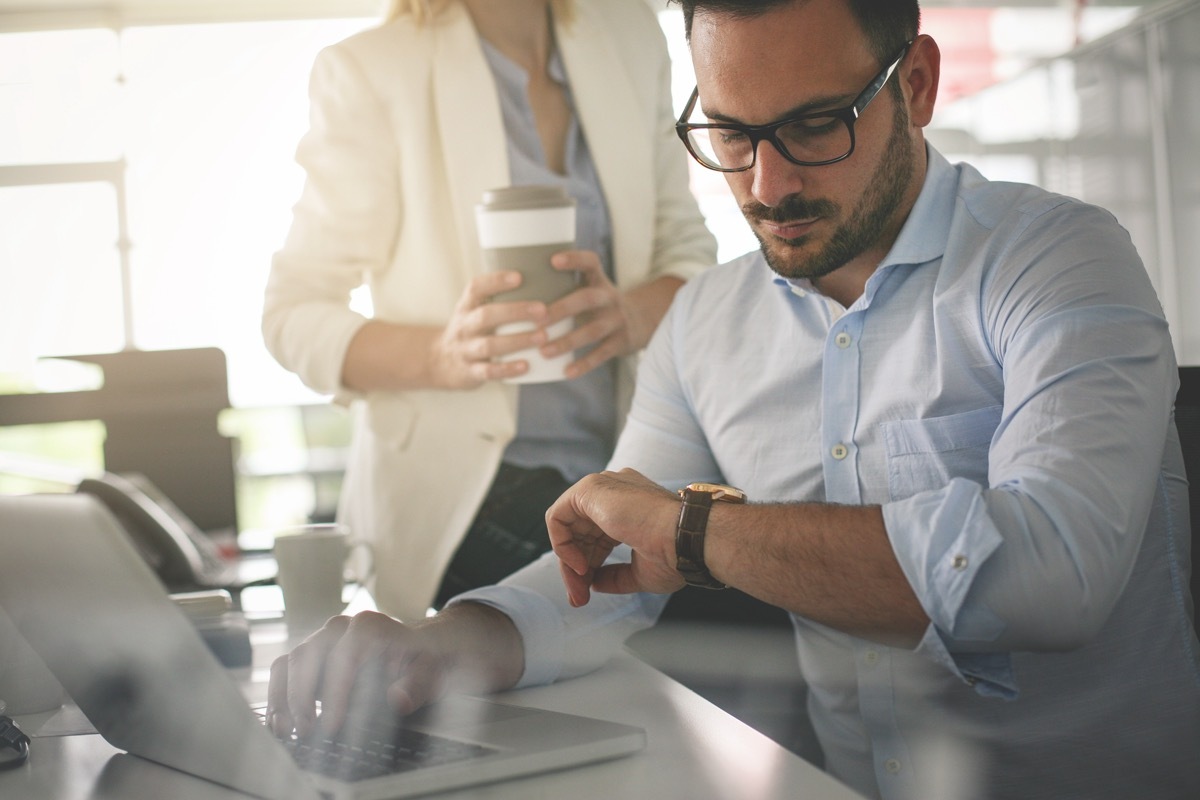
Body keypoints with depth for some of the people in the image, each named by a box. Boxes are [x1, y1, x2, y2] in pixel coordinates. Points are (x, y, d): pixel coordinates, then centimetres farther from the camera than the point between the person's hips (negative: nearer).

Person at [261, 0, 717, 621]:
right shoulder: (370, 71, -6)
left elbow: (689, 249, 9)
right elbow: (294, 316, -6)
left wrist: (634, 314, -18)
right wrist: (442, 355, -29)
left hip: (623, 457, 5)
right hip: (455, 475, -5)